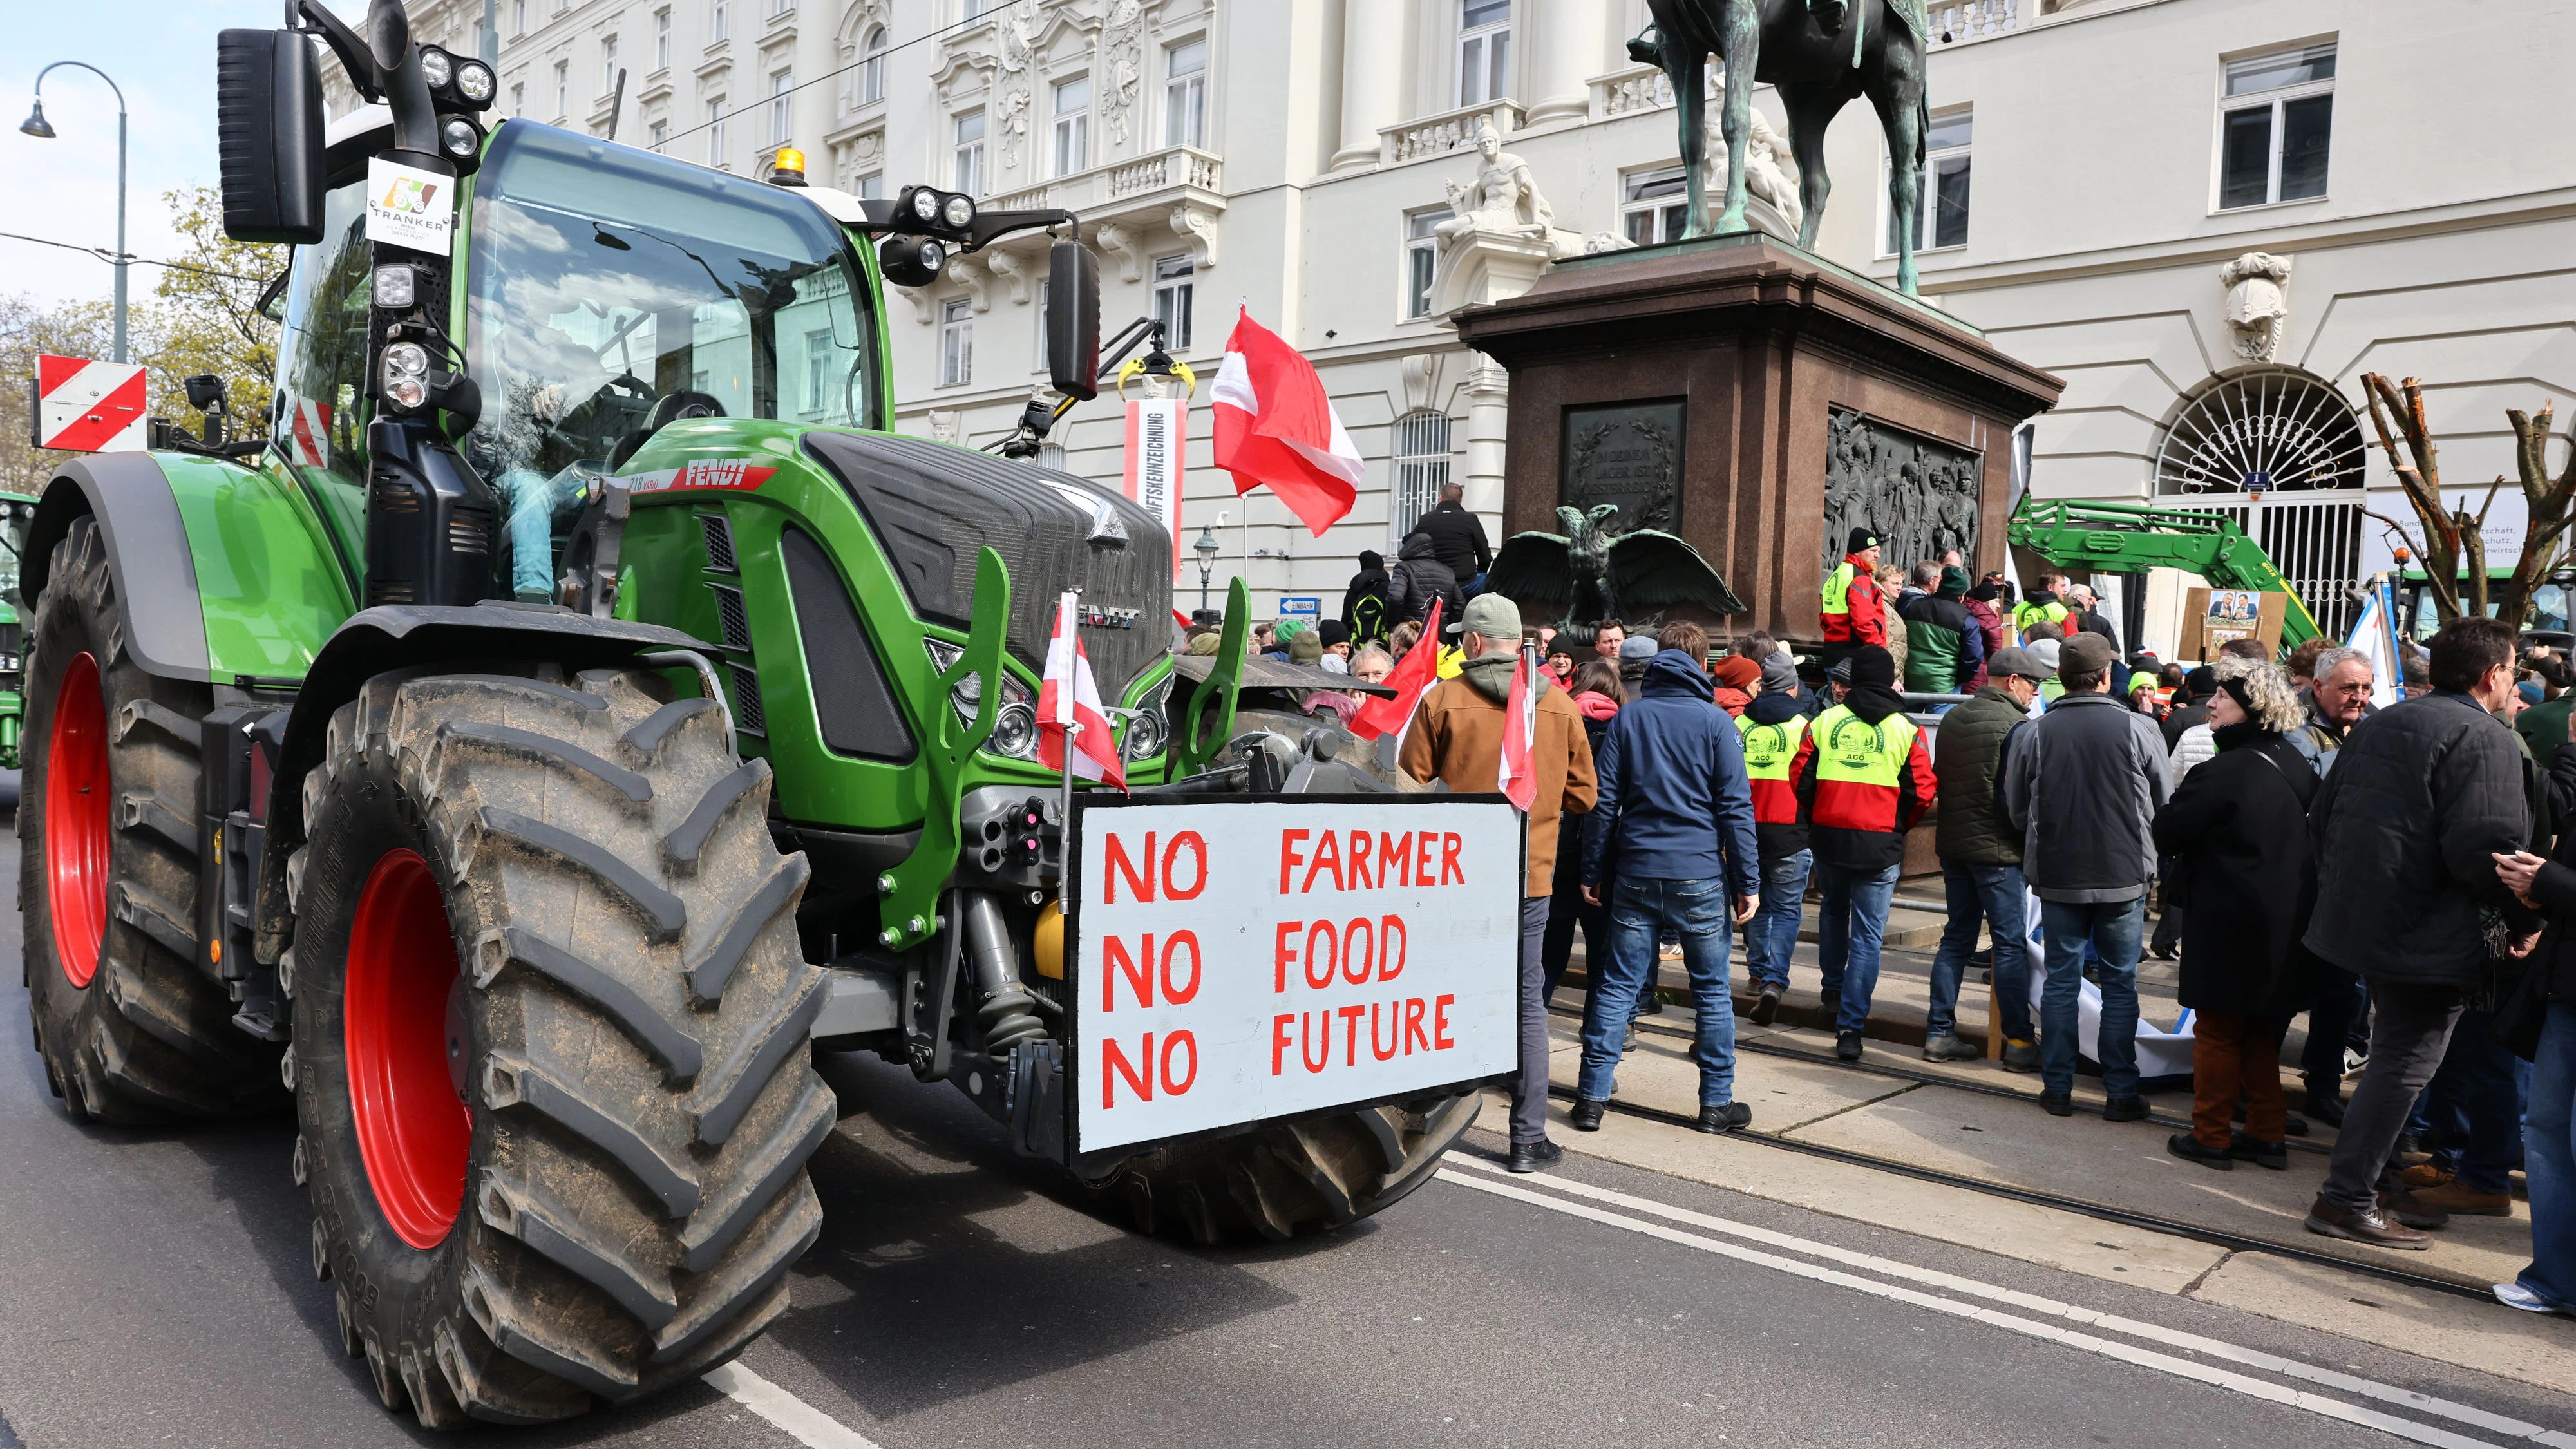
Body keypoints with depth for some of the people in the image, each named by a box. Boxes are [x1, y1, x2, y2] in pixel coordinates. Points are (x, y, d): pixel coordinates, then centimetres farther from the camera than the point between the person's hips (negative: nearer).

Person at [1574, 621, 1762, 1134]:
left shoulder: (1628, 715, 4)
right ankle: (1717, 1102, 15)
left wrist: (1594, 871, 8)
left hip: (1636, 874, 2)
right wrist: (1747, 883, 1)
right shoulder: (1715, 721, -2)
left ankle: (1592, 1097, 6)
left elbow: (1604, 799, 3)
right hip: (1699, 876, -2)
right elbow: (1735, 807, -3)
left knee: (1617, 985, 6)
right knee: (1712, 989, 9)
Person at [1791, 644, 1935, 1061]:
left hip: (1828, 839, 3)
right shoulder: (1906, 730, -3)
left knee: (1834, 911, 29)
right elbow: (1922, 792, -6)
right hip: (1880, 846, -2)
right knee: (1868, 935, 1)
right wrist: (1897, 827, 11)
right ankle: (1850, 1027, -4)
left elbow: (1801, 777, 1)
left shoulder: (1825, 722, 1)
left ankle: (1833, 988, 41)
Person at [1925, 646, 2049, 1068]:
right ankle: (2018, 1042, 4)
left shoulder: (1952, 719, 10)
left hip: (1952, 844, 8)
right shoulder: (2017, 725, -14)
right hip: (1997, 848, -7)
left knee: (1957, 938, 13)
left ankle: (1939, 1033, 14)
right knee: (2011, 944, 0)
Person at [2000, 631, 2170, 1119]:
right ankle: (2121, 1092, 14)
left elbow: (2017, 812, 3)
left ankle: (2058, 1088, 15)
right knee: (2120, 983, 10)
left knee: (2061, 980, 11)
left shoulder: (2032, 734, -7)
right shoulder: (2139, 729, -10)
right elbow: (2165, 805, 2)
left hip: (2056, 876, 1)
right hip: (2124, 877, -1)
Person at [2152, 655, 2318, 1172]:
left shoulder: (2226, 772, -21)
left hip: (2229, 923, -8)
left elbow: (2168, 833, -15)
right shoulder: (2294, 766, 4)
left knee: (2217, 1030, 3)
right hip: (2283, 924, 8)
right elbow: (2311, 835, 15)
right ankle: (2268, 1134, 23)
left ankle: (2212, 1137, 11)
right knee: (2258, 1030, 18)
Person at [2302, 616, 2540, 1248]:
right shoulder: (2484, 739, -14)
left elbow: (2322, 815, 15)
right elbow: (2484, 849, -23)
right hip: (2430, 935, -9)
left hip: (2363, 918, 9)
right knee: (2404, 1063, -1)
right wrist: (2523, 921, -9)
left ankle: (2376, 1180, 29)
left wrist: (2340, 886, 24)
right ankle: (2347, 1200, 3)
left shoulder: (2378, 724, 12)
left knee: (2395, 1054, 20)